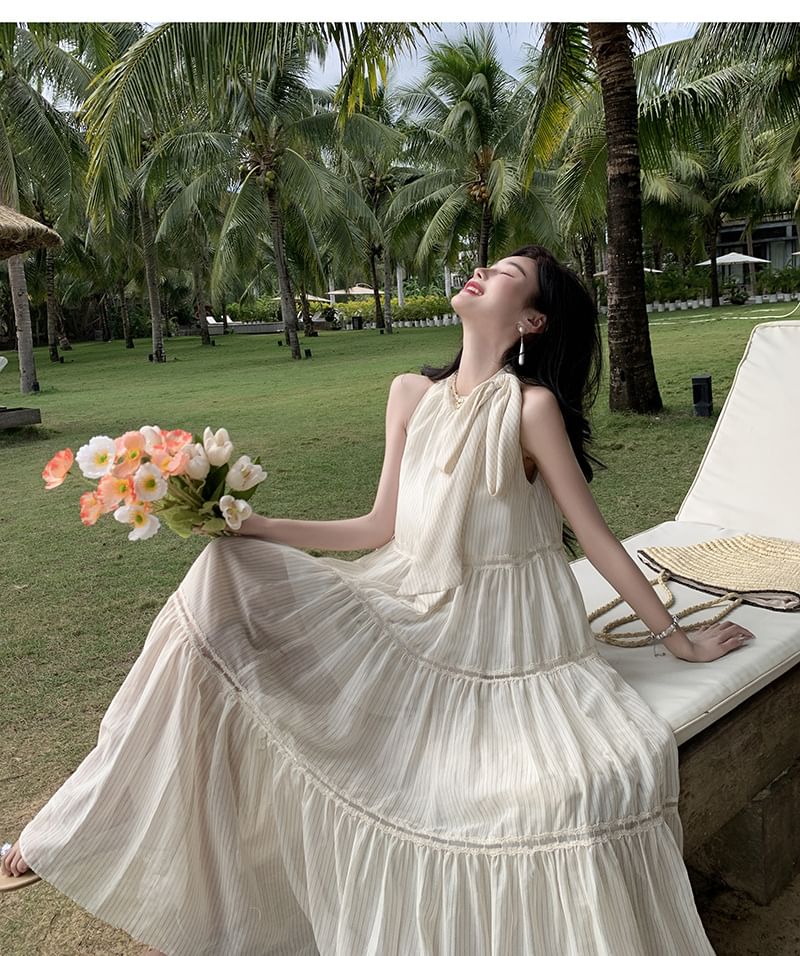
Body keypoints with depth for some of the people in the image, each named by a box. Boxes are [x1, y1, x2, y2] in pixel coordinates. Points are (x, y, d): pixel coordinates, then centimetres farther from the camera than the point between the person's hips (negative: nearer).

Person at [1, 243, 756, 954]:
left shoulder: (532, 405, -11)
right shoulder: (412, 394, 4)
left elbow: (596, 538, -4)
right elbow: (382, 527, 6)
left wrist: (681, 640, 1)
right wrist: (250, 525, 4)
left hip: (506, 645, -4)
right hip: (410, 614, 5)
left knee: (604, 784, -31)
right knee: (226, 586, -8)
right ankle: (88, 831, 5)